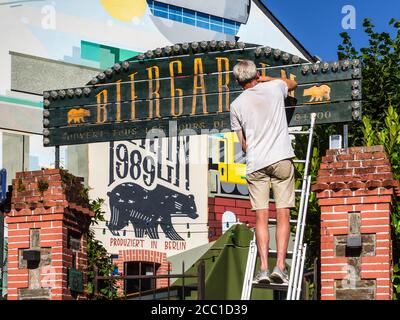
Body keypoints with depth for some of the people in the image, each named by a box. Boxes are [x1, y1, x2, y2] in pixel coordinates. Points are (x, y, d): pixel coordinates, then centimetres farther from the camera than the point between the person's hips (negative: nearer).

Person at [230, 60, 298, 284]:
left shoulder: (237, 105, 6)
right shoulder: (275, 88, 6)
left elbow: (243, 143, 12)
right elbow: (293, 83, 32)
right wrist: (265, 79, 38)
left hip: (255, 164, 0)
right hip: (281, 159, 0)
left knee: (261, 217, 1)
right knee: (283, 215, -1)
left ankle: (264, 268, -7)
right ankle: (280, 266, -9)